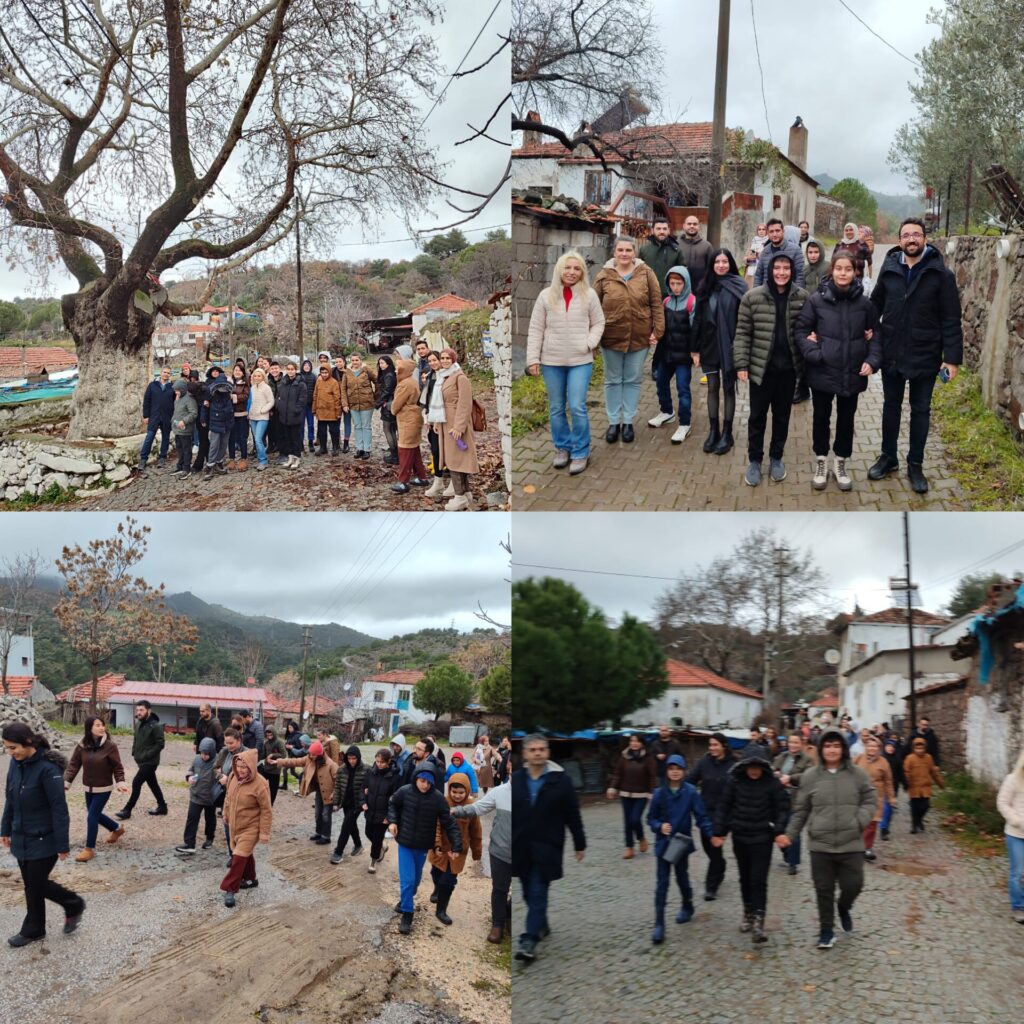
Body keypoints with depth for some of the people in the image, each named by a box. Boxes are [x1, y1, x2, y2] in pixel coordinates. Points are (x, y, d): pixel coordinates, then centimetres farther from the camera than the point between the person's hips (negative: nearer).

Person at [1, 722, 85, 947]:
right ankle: (73, 905, 31)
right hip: (21, 838, 7)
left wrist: (62, 845, -19)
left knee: (35, 885, 4)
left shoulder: (47, 768, -23)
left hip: (43, 840, -7)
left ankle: (32, 930, 25)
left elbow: (59, 808, -20)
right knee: (35, 884, 13)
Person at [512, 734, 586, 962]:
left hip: (547, 848, -3)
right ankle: (541, 926, 34)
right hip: (520, 848, 3)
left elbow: (572, 815, -1)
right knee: (530, 893, 13)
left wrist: (580, 845, 2)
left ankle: (530, 939, -9)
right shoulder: (515, 780, 2)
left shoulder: (560, 780, -5)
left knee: (538, 893, -8)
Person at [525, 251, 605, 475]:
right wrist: (533, 358, -2)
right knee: (556, 408, 10)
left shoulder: (589, 294, 0)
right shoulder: (546, 295, 0)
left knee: (577, 407, -7)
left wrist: (590, 343, -8)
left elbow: (598, 323, 9)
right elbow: (536, 329, 3)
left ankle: (581, 452, 6)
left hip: (580, 361, -1)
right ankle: (562, 448, 26)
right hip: (551, 361, 2)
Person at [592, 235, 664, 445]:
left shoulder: (645, 273, -2)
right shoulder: (604, 275, -3)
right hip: (611, 337, 0)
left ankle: (628, 421, 21)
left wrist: (658, 330, -5)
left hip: (639, 337, 0)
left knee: (633, 380, 10)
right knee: (613, 380, 10)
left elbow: (656, 303, -1)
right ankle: (613, 422, 21)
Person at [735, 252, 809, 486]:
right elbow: (743, 333, -4)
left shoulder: (802, 297, -1)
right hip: (761, 367, -2)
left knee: (782, 415, 13)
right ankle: (754, 460, 22)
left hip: (788, 368, 2)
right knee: (757, 416, 8)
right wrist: (741, 364, -8)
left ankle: (776, 458, 30)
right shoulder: (753, 297, -7)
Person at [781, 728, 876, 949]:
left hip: (851, 844, 0)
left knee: (853, 885, 2)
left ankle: (844, 908, 36)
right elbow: (801, 810, 9)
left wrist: (860, 822, -13)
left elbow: (869, 801, 5)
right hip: (820, 844, 0)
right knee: (824, 890, 6)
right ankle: (826, 930, 23)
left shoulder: (857, 774, 0)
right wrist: (790, 834, 9)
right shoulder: (810, 776, 1)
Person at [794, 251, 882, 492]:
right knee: (821, 418, 13)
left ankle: (840, 463, 31)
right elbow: (801, 329, -3)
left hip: (852, 373, 1)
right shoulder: (817, 299, -8)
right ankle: (821, 463, 29)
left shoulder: (864, 303, -2)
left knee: (846, 419, 14)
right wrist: (813, 353, -16)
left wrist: (872, 360, -7)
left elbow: (875, 334, 7)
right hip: (822, 372, -1)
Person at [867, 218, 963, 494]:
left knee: (920, 410, 10)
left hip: (925, 355, -3)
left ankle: (915, 464, 22)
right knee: (891, 406, 16)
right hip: (891, 353, 3)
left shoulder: (941, 274, -8)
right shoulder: (888, 270, 0)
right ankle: (888, 457, 31)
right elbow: (874, 306, 10)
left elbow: (951, 320, -8)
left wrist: (952, 357, -12)